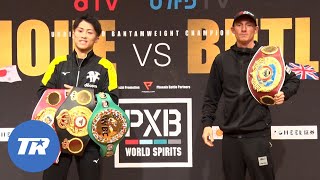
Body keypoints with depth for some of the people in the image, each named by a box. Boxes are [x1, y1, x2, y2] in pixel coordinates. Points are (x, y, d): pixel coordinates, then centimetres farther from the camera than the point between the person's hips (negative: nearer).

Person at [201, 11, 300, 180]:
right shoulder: (222, 60, 9)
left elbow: (293, 80, 12)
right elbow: (211, 97, 12)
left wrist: (283, 94, -7)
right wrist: (207, 123, 3)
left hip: (258, 134, -3)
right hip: (230, 136, 3)